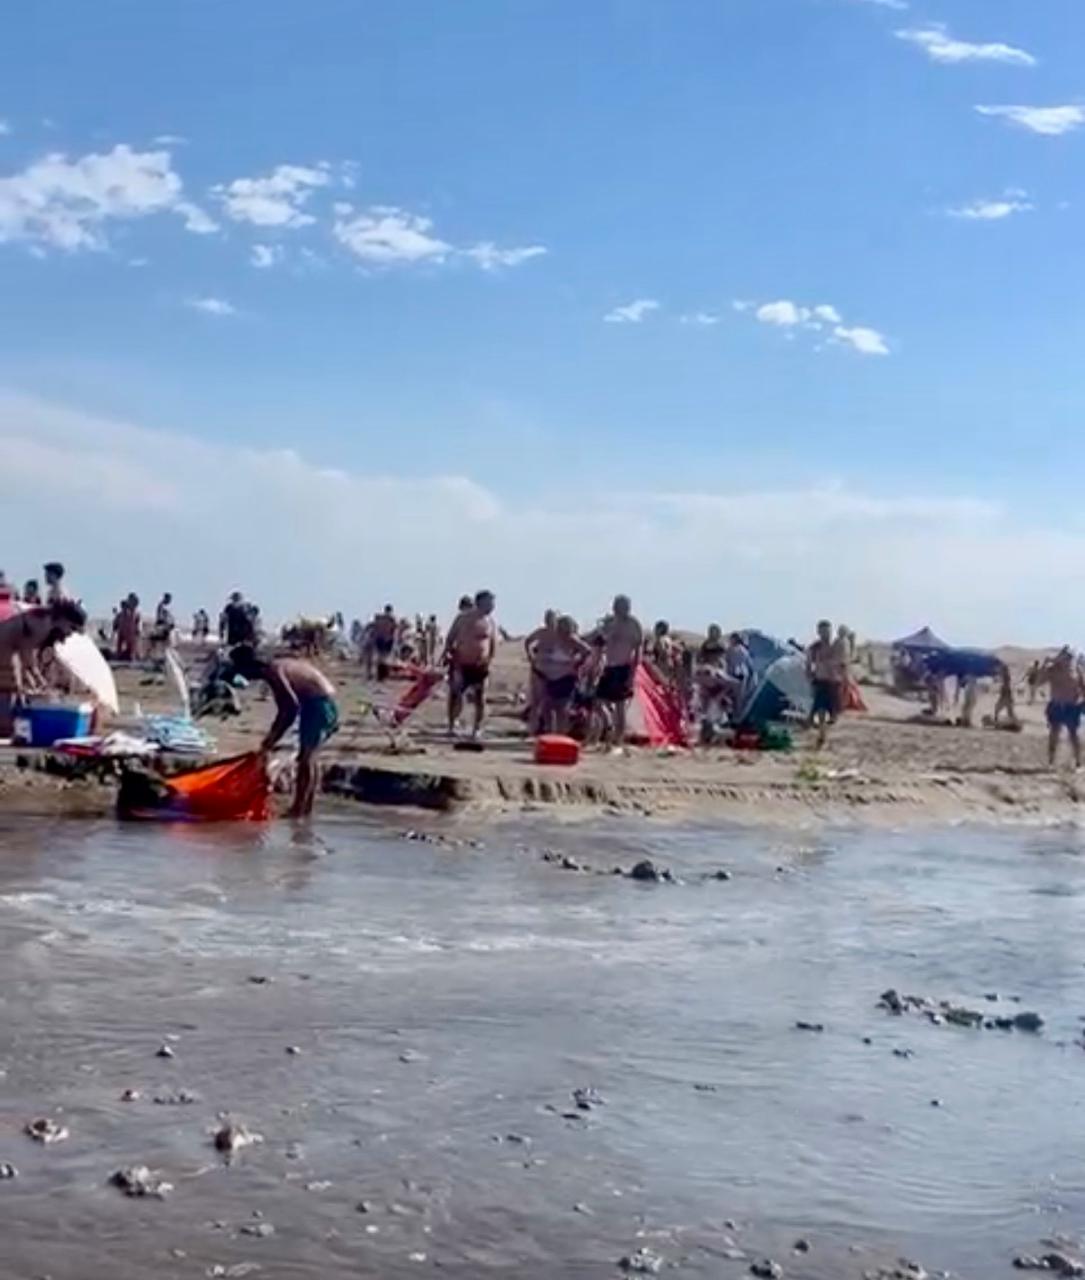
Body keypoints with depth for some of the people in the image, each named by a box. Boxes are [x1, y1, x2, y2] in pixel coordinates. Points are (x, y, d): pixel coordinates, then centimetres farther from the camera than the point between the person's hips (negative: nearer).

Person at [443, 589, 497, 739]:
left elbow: (493, 643, 7)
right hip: (460, 664, -1)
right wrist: (447, 652, -2)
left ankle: (477, 729, 14)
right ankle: (452, 726, 15)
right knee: (456, 695, 2)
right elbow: (450, 637, 5)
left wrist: (489, 660, 1)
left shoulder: (490, 621, 1)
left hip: (480, 666, 1)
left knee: (479, 699, 3)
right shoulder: (463, 617, -2)